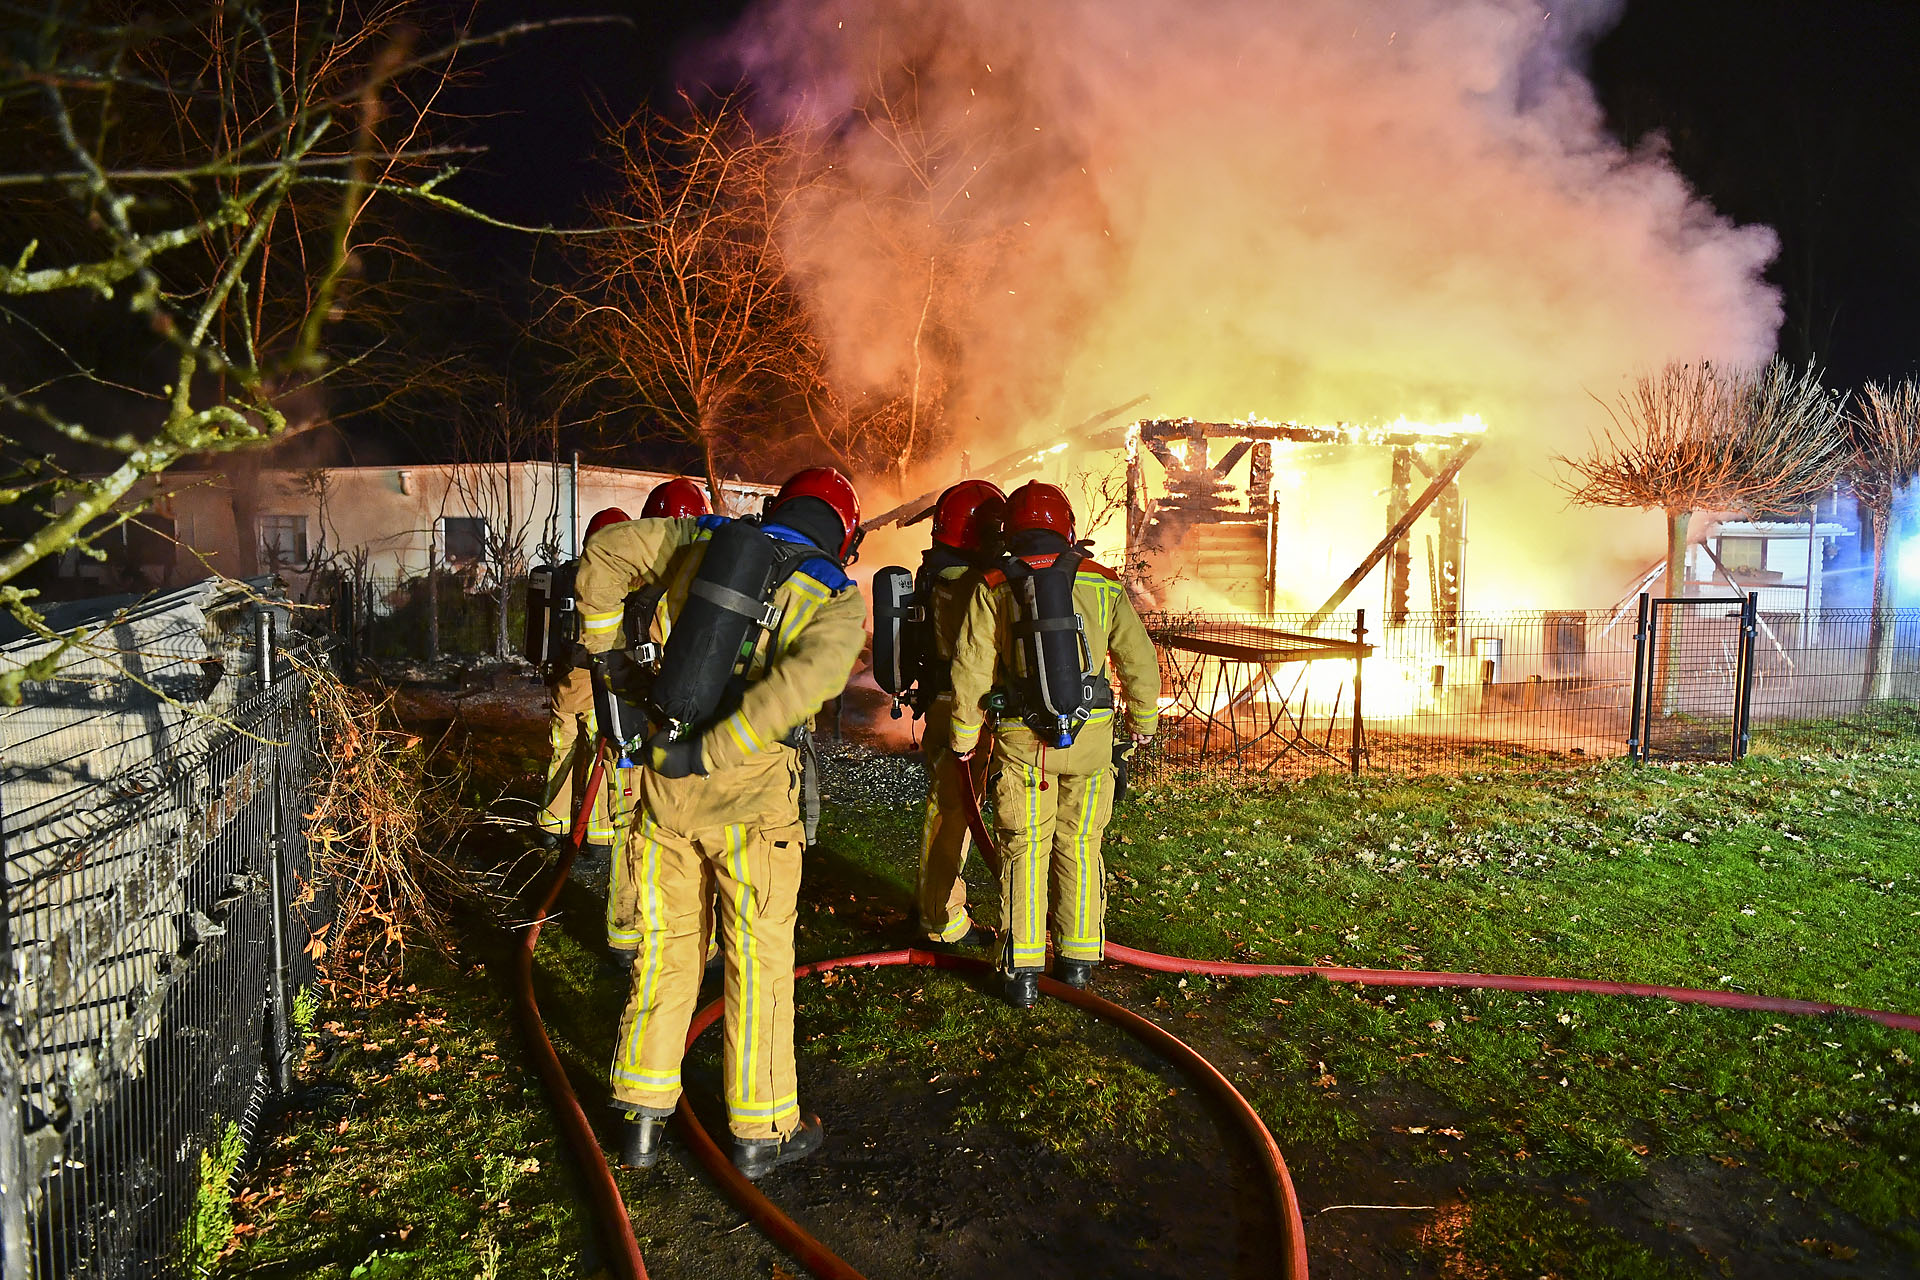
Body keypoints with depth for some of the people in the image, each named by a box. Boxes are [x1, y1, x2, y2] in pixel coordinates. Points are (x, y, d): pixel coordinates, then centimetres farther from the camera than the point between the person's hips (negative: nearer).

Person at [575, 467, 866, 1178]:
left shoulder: (708, 540, 6)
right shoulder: (836, 600, -5)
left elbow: (606, 553, 10)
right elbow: (806, 678, -24)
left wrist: (600, 647, 17)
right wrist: (708, 753, -21)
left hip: (666, 781, 4)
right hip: (751, 796, -4)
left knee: (665, 947, 17)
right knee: (758, 958, 10)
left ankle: (642, 1118, 26)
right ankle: (761, 1132, 21)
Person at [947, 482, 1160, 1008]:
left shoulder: (992, 588, -2)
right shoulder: (1102, 583, 1)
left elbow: (971, 669, -4)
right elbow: (1139, 659, 4)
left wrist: (964, 735, 7)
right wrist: (1144, 720, 19)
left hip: (1021, 738, -1)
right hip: (1091, 735, 1)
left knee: (1024, 851, 8)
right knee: (1079, 848, 14)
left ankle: (1022, 971, 8)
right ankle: (1078, 958, 22)